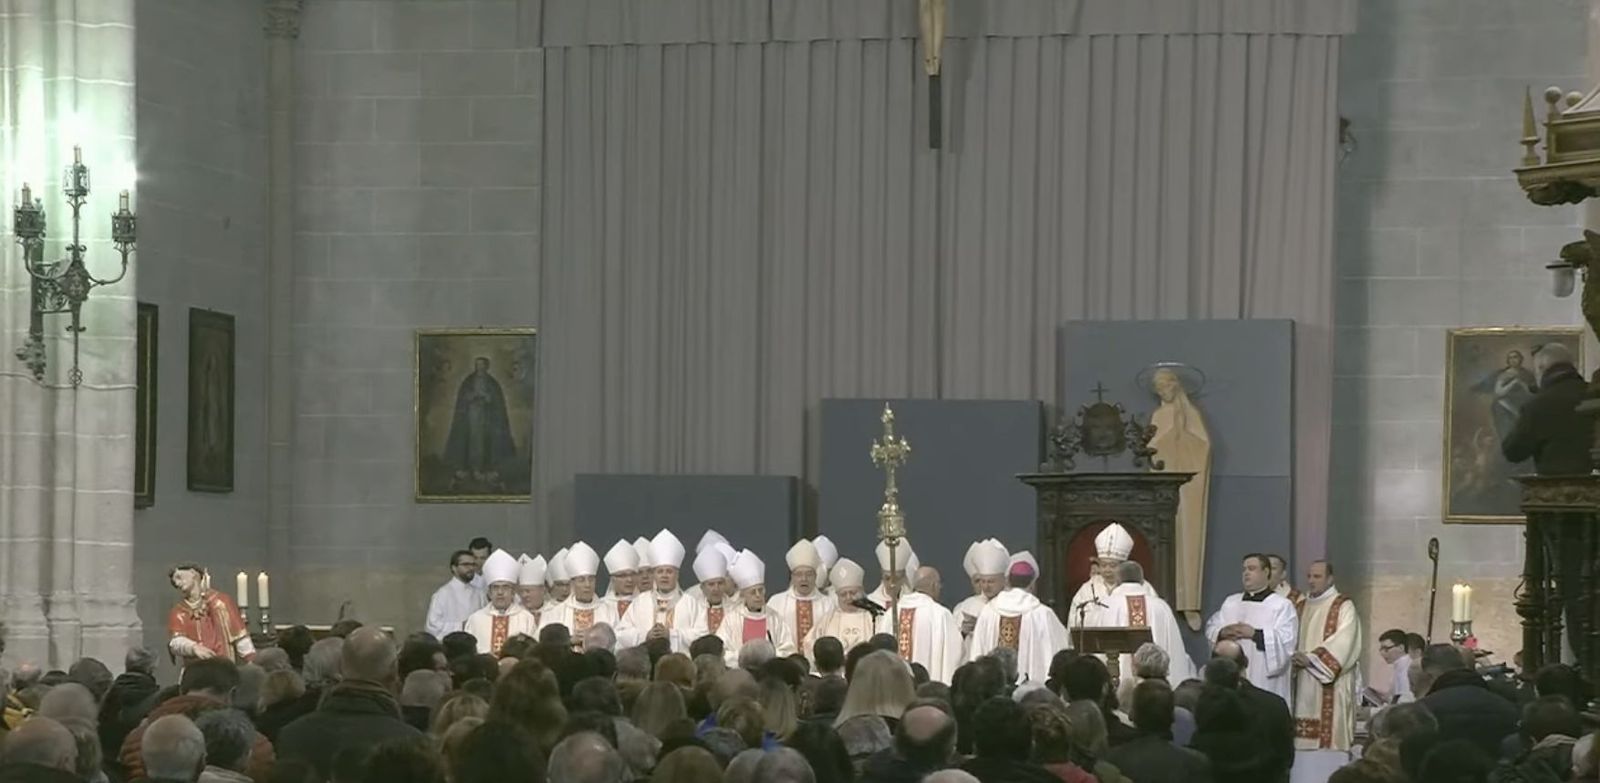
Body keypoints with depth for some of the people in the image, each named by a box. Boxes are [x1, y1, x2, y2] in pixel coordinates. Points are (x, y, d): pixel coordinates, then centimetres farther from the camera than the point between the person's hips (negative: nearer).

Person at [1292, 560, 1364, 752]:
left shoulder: (1343, 607, -2)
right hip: (1303, 684, 6)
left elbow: (1343, 642, -14)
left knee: (1329, 738, -9)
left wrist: (1311, 658, -20)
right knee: (1304, 739, 1)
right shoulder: (1302, 607, 18)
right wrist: (1293, 657, -7)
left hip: (1331, 684, -6)